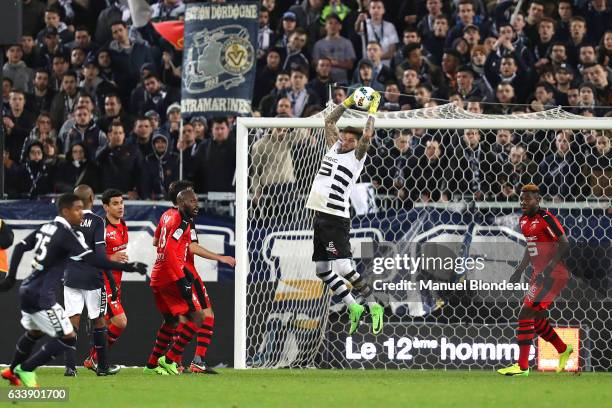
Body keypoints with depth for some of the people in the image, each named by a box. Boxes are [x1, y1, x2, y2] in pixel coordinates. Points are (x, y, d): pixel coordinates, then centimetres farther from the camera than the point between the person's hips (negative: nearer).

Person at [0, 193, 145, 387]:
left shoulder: (46, 228, 9)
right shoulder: (66, 234, -17)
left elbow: (20, 247, 16)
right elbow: (92, 260, -24)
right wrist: (127, 267, -24)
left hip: (27, 290, 9)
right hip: (41, 296, -9)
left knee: (34, 332, 32)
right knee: (68, 338, -5)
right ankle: (26, 370, 1)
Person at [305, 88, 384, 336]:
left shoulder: (357, 156, -2)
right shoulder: (334, 148, 15)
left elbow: (367, 135, -15)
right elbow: (329, 122, 22)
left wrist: (372, 110, -3)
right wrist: (348, 103, 17)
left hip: (336, 218, -8)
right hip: (320, 215, 8)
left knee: (343, 267, -14)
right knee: (321, 270, 9)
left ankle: (373, 305, -3)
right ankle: (353, 307, 18)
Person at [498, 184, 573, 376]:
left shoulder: (546, 219, -16)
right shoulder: (523, 221, 11)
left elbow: (564, 244, -18)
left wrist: (549, 268, -25)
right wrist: (519, 271, 18)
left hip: (553, 274, -9)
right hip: (539, 274, 9)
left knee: (525, 315, -12)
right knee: (535, 318, 15)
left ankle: (522, 366, -9)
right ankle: (563, 350, 35)